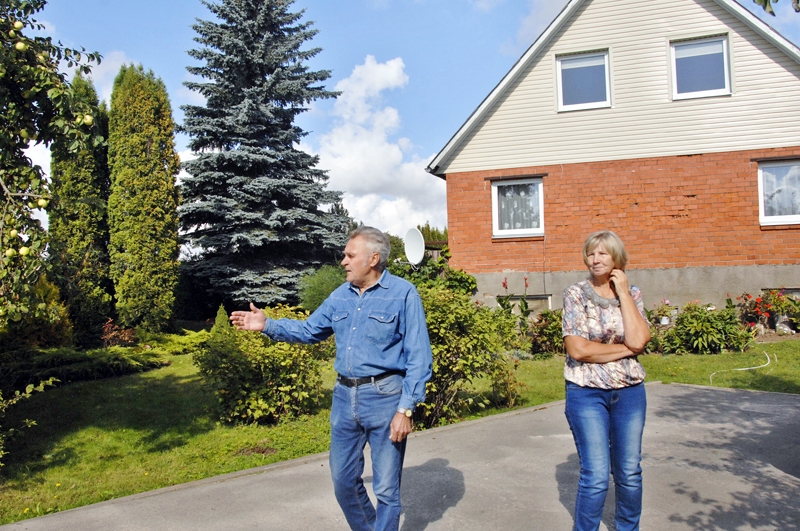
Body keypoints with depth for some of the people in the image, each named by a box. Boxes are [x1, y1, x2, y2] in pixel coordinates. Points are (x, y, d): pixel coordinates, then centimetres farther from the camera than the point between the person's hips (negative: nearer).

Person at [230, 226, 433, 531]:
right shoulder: (340, 296, 8)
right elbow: (309, 330, 20)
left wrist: (406, 409, -17)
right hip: (345, 396, 6)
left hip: (384, 398, -6)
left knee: (386, 489, 5)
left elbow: (418, 358, -12)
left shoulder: (403, 294, -10)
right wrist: (267, 325, 6)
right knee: (343, 480, 17)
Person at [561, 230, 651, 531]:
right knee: (596, 477, -1)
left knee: (629, 472, 13)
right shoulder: (576, 294, -6)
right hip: (587, 393, -3)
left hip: (630, 392, 3)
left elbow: (638, 340, -13)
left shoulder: (631, 294, 3)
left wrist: (622, 292, -10)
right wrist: (624, 349, -11)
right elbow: (577, 349, -16)